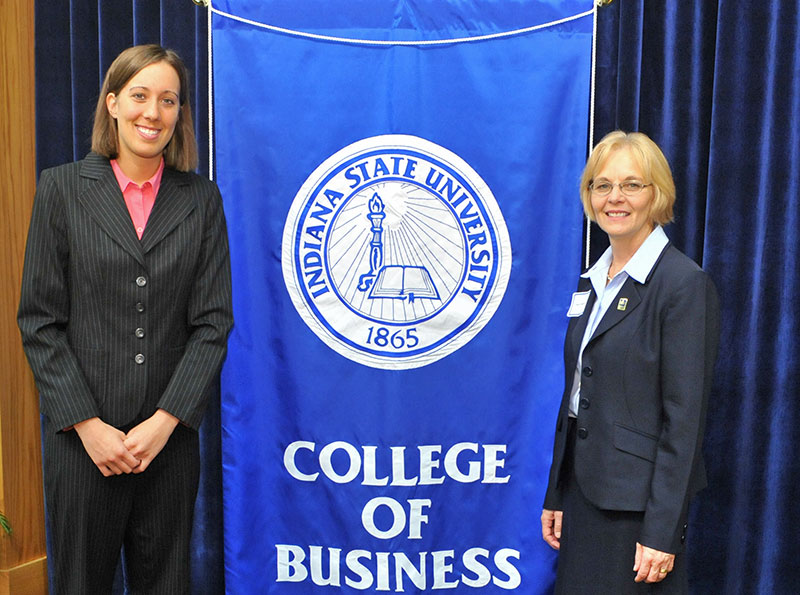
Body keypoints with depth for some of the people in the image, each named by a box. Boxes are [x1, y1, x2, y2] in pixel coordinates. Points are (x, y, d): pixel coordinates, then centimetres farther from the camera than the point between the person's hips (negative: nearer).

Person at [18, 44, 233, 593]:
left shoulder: (202, 198, 4)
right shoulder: (62, 188, 1)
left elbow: (213, 321, 0)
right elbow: (39, 320, -2)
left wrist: (165, 420, -9)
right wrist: (86, 423, -9)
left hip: (171, 436, 1)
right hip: (82, 438, -1)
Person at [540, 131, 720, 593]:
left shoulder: (685, 284, -13)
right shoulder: (592, 281, 9)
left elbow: (686, 418, -16)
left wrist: (661, 534, -17)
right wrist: (556, 495, 12)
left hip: (637, 500, -7)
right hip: (585, 489, 7)